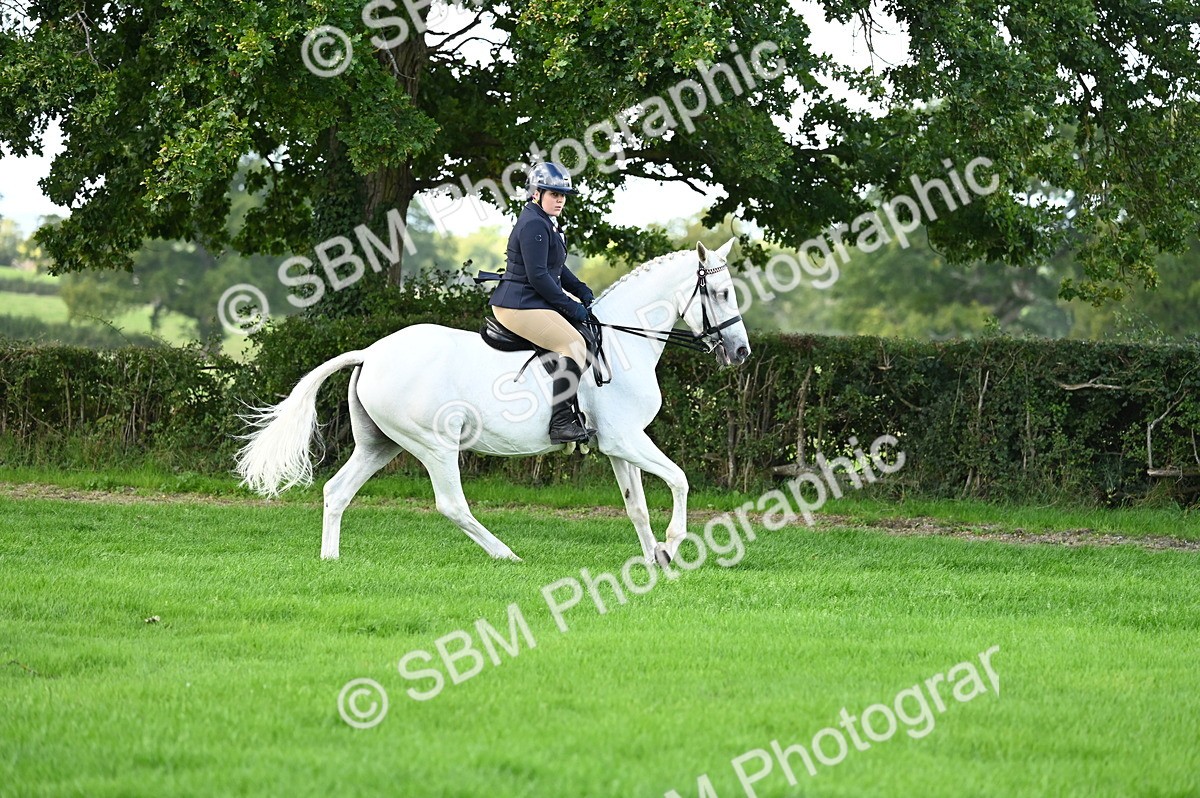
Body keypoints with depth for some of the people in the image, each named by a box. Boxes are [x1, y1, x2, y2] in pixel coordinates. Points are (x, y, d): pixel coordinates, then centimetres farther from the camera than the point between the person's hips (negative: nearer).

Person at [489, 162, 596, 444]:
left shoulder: (546, 223, 17)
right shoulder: (533, 225, -18)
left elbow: (557, 268, 26)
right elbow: (538, 276, -23)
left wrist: (583, 293, 13)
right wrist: (571, 307, -17)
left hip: (533, 300, 12)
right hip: (520, 306, -12)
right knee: (574, 345, -20)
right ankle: (561, 423, -24)